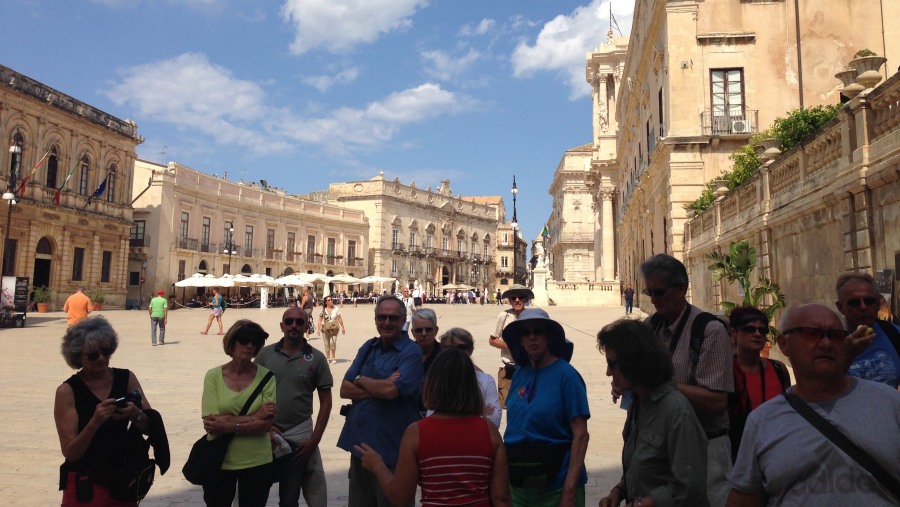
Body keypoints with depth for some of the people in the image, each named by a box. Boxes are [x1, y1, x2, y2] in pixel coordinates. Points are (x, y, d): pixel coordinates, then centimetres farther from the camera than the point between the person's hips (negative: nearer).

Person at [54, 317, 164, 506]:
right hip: (85, 485, -3)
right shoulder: (67, 391, -11)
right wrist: (94, 422, -29)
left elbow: (151, 427, -3)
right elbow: (70, 453, -14)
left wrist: (136, 415, -23)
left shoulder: (126, 378, -4)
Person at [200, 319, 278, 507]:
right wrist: (254, 417, -19)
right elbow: (211, 424, -16)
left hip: (257, 463, 0)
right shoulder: (214, 376, -9)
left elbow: (266, 424, -13)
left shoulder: (265, 376, -8)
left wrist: (229, 425, -21)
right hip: (219, 462, 0)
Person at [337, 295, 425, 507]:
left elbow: (391, 390, -24)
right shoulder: (368, 347, 9)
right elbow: (345, 389, 3)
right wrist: (379, 388, -13)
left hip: (391, 449, -6)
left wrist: (360, 379, -6)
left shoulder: (412, 352, -11)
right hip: (359, 442, 6)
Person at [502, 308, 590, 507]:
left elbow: (580, 435, -14)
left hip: (555, 485, -5)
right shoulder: (519, 374, 2)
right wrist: (504, 473, 4)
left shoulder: (566, 374, -12)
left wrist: (569, 491, -19)